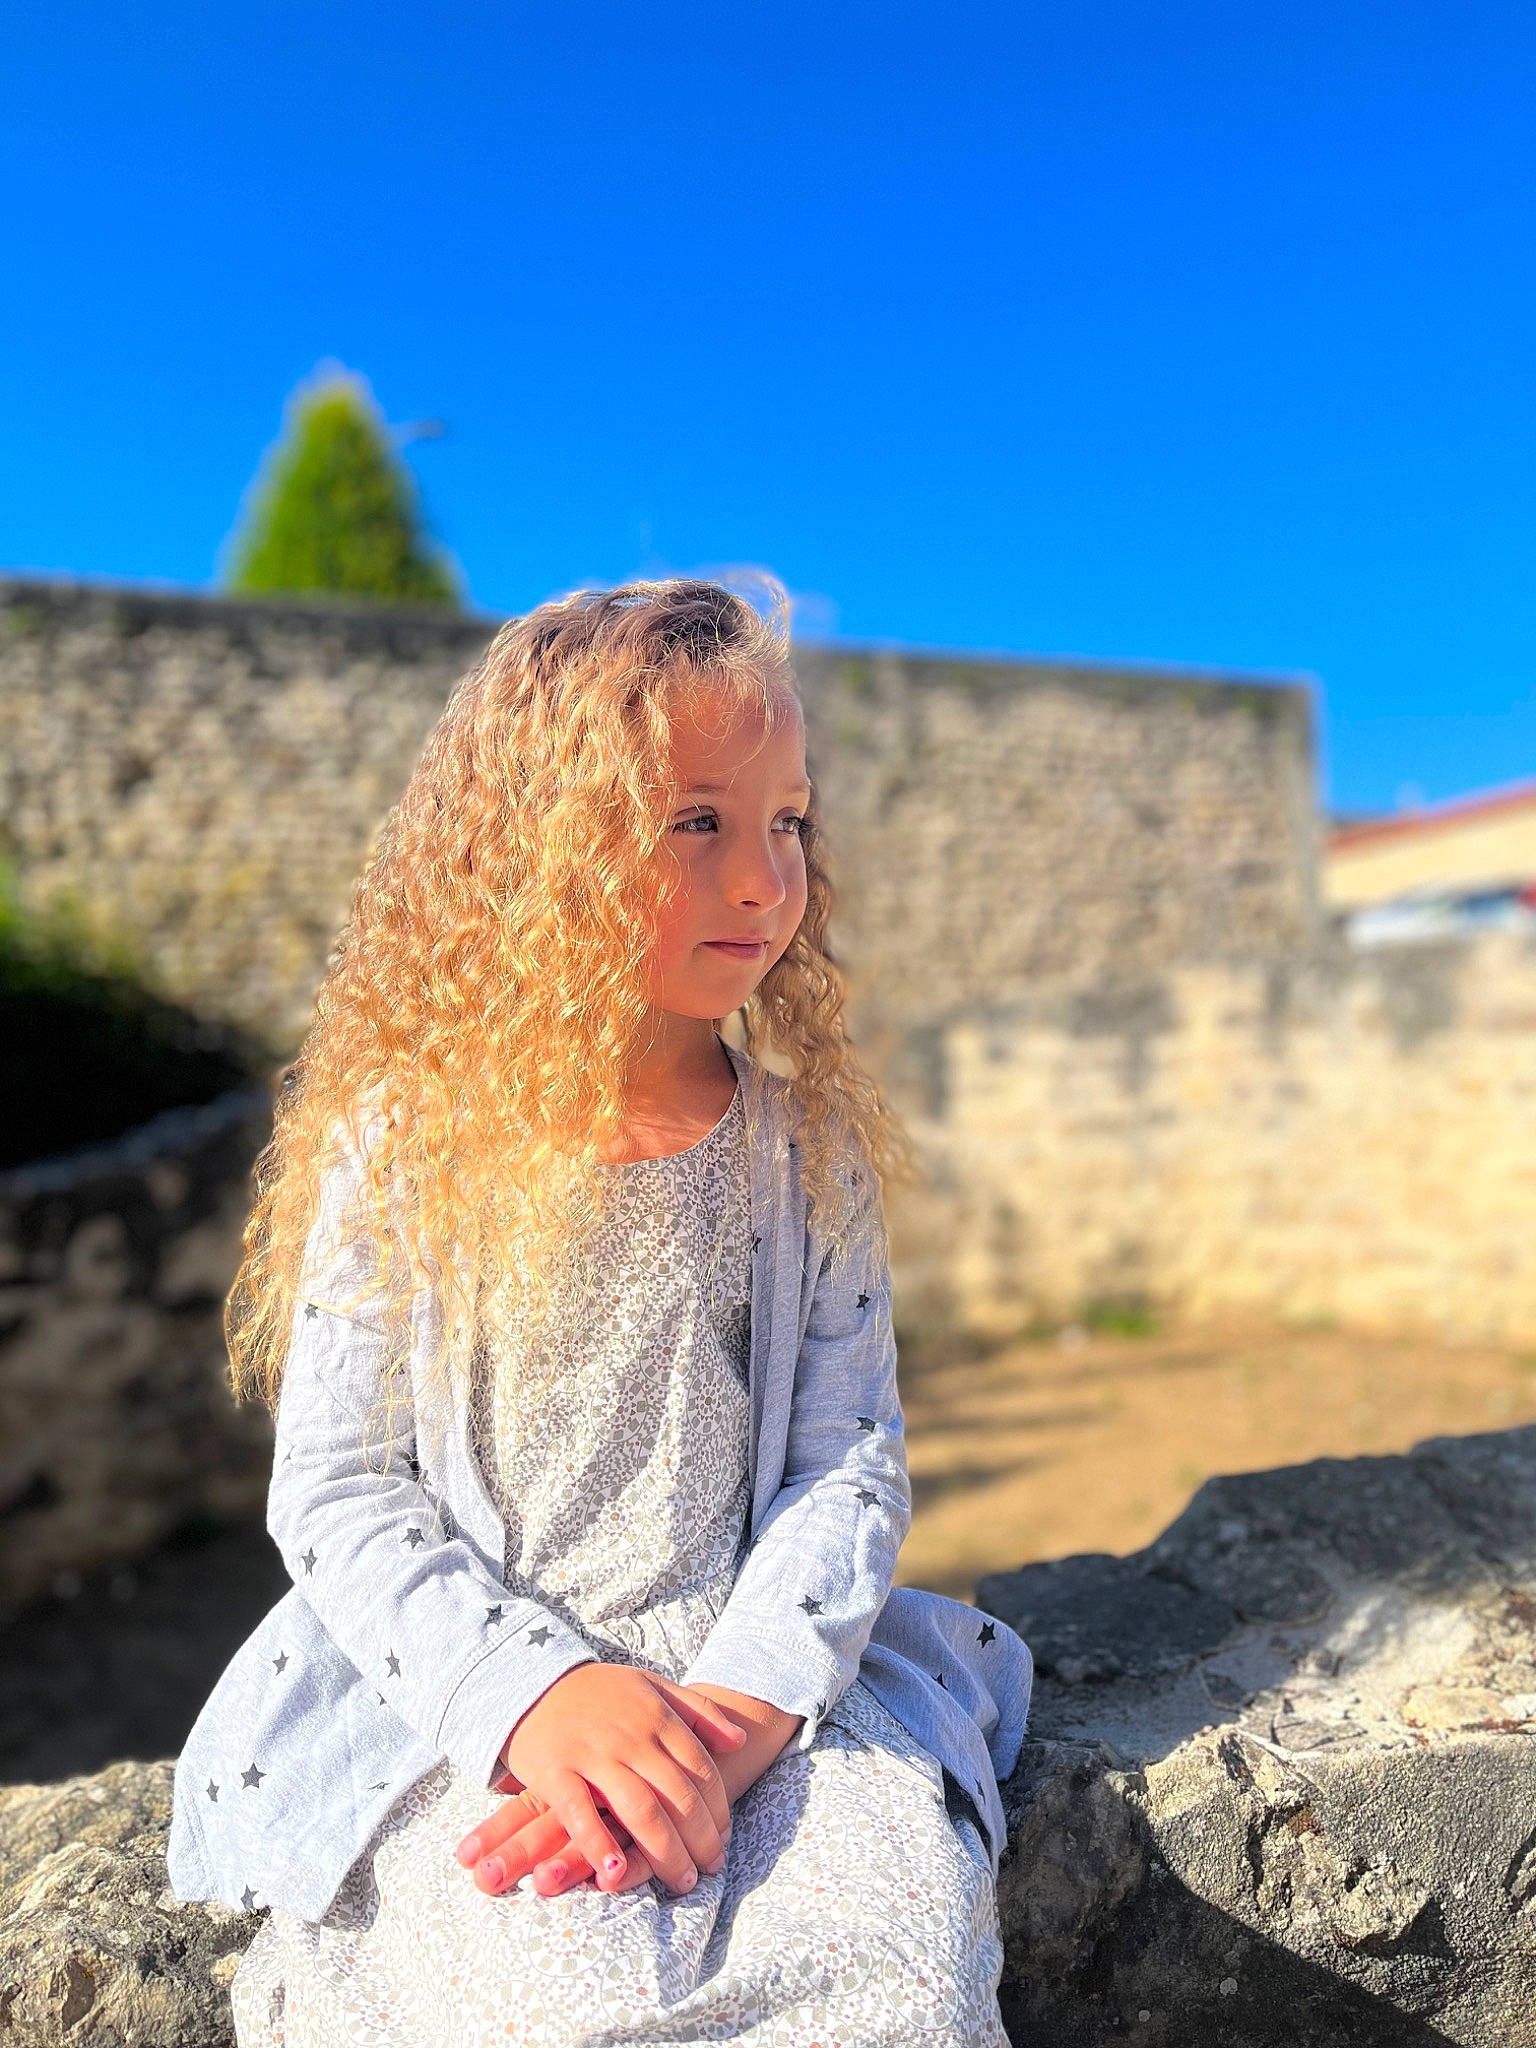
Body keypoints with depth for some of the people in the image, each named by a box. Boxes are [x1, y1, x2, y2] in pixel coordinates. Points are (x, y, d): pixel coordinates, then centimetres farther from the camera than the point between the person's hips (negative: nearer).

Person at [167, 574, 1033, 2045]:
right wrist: (534, 1691, -18)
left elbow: (850, 1456, -2)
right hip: (464, 1693, -2)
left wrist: (741, 1706, -16)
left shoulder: (806, 1140, 0)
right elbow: (333, 1487, -5)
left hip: (759, 1671, 2)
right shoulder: (406, 1142, -7)